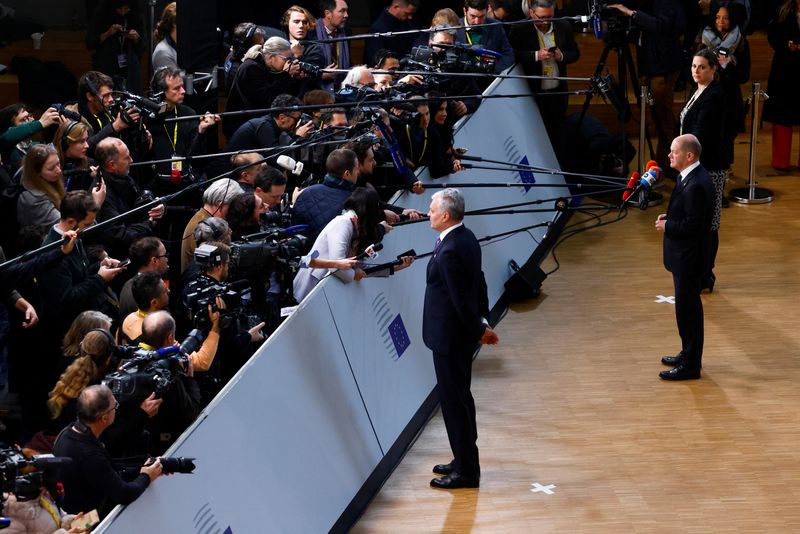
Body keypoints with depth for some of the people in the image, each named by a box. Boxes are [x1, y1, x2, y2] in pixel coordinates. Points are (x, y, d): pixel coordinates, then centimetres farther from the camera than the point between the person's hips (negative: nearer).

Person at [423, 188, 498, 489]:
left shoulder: (450, 252, -26)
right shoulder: (466, 238, 5)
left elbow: (461, 299, -23)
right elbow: (478, 284, 12)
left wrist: (479, 330, -11)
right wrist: (482, 322, 14)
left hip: (450, 337, -10)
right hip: (462, 333, 10)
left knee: (453, 400, 0)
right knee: (460, 397, 20)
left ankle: (466, 471, 8)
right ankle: (465, 461, 32)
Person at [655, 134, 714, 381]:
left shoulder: (695, 185, -26)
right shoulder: (690, 176, 6)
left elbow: (693, 224, -26)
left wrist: (667, 226, -15)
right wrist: (668, 217, 3)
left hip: (689, 257, -10)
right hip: (685, 255, 10)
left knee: (687, 309, 0)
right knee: (687, 307, 20)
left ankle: (690, 365, 9)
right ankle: (689, 354, 33)